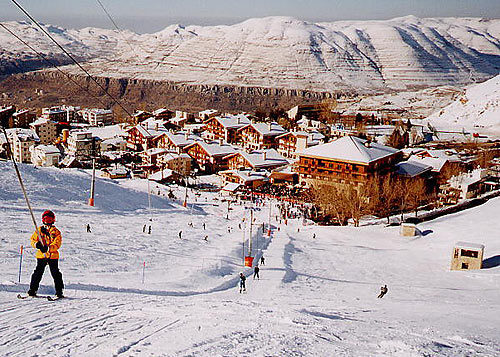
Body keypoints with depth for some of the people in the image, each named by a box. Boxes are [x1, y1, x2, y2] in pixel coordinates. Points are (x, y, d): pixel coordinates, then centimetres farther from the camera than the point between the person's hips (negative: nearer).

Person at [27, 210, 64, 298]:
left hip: (53, 255, -2)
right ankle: (33, 289, 12)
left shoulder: (56, 231, 2)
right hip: (41, 255, 2)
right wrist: (36, 244, -11)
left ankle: (59, 291, 3)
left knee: (55, 273, -3)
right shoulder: (39, 230, 11)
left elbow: (57, 244, -9)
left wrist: (48, 248, -26)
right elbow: (33, 239, 12)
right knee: (38, 272, 2)